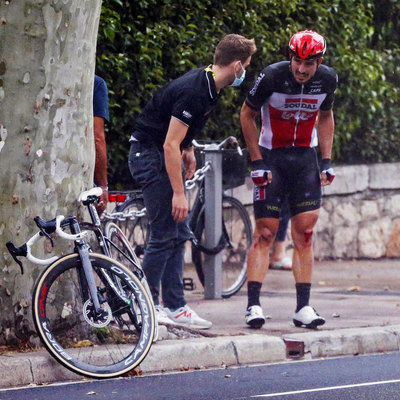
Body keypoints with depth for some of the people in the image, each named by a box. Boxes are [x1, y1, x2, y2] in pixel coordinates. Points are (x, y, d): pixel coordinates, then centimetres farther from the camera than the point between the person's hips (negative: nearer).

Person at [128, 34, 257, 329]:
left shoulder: (208, 85, 2)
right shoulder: (194, 92, -27)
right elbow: (170, 145, -27)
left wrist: (188, 148, 18)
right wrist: (178, 192, -25)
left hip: (167, 156, 10)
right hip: (149, 153, -10)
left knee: (179, 234, 7)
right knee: (164, 233, -11)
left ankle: (175, 307, 10)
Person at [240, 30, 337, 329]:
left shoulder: (327, 80, -6)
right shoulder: (272, 77, -18)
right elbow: (247, 115, -5)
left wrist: (327, 162, 4)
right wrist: (257, 163, -9)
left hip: (305, 157, 3)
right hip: (271, 156, -3)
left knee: (304, 234, -1)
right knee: (265, 233, -8)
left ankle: (303, 307, 3)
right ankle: (253, 305, -7)